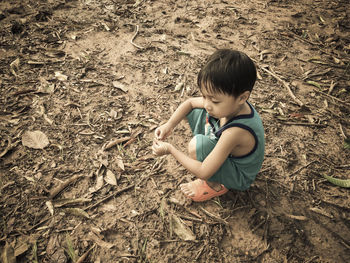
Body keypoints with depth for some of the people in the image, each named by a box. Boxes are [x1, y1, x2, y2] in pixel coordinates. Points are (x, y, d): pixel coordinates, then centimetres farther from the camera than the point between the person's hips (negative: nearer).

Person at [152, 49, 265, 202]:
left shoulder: (236, 131, -41)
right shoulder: (229, 103, -19)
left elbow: (204, 173, -36)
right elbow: (190, 103, -1)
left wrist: (171, 150, -26)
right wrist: (169, 125, -15)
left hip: (239, 178, -7)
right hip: (225, 153, 7)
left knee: (197, 144, -35)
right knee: (194, 112, -1)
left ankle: (216, 186, -6)